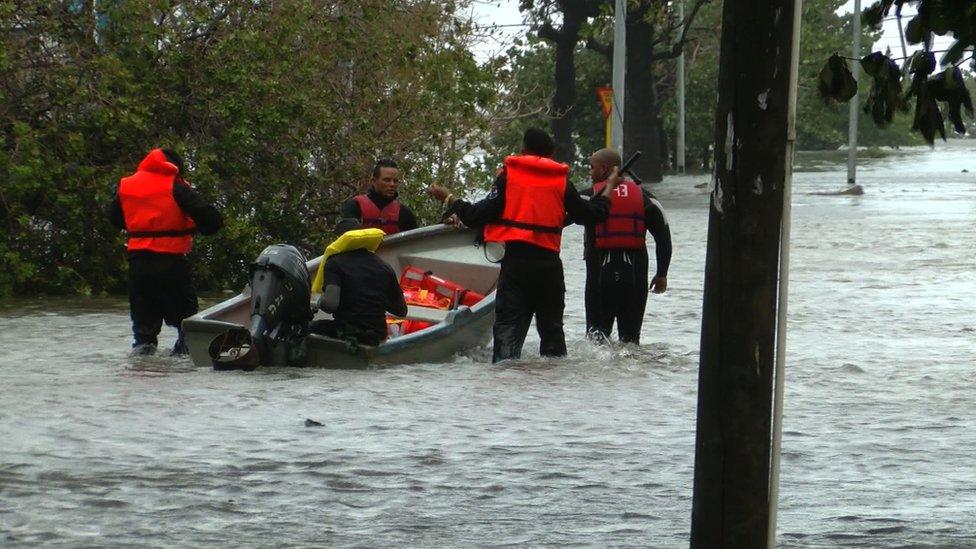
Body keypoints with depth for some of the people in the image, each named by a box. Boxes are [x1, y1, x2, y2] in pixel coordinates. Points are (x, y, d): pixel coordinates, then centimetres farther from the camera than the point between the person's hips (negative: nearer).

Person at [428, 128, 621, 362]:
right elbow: (592, 214, 14)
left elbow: (480, 215, -6)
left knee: (508, 326, -7)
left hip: (515, 260, -3)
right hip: (550, 263, 3)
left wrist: (450, 200, 9)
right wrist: (609, 189, 31)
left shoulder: (508, 175, -1)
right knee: (551, 327, 18)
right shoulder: (561, 182, 6)